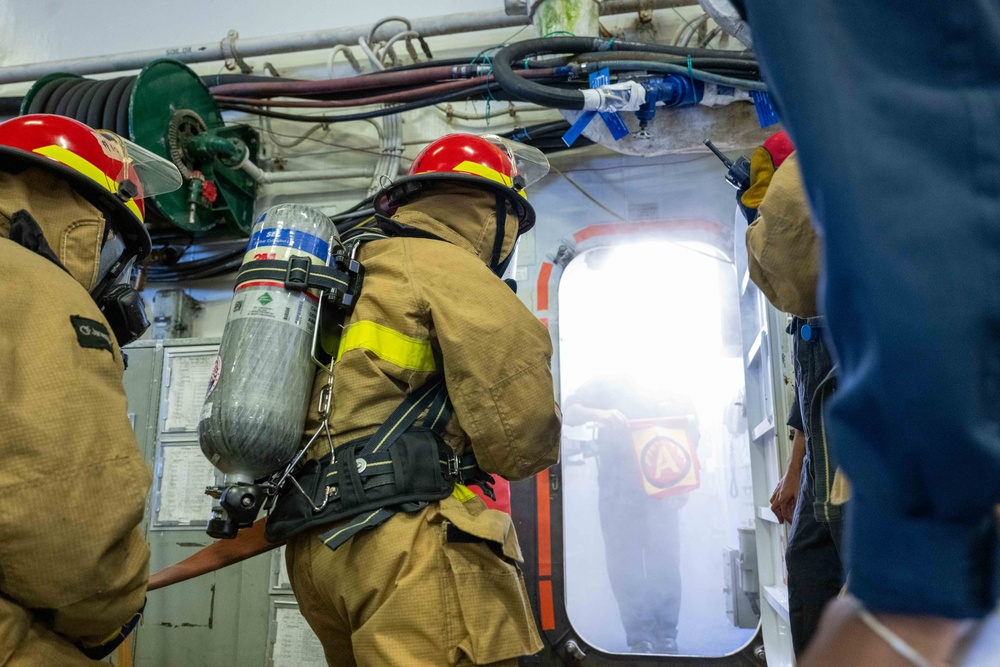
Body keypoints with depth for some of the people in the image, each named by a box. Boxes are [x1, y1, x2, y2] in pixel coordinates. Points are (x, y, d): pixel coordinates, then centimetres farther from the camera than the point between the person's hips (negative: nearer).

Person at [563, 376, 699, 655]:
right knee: (624, 568, -2)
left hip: (662, 493, 1)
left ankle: (666, 638, 11)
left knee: (666, 567, -2)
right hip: (618, 494, -1)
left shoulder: (679, 401, 8)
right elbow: (568, 411, -6)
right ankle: (640, 640, 9)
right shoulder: (608, 387, 4)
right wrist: (598, 414, -26)